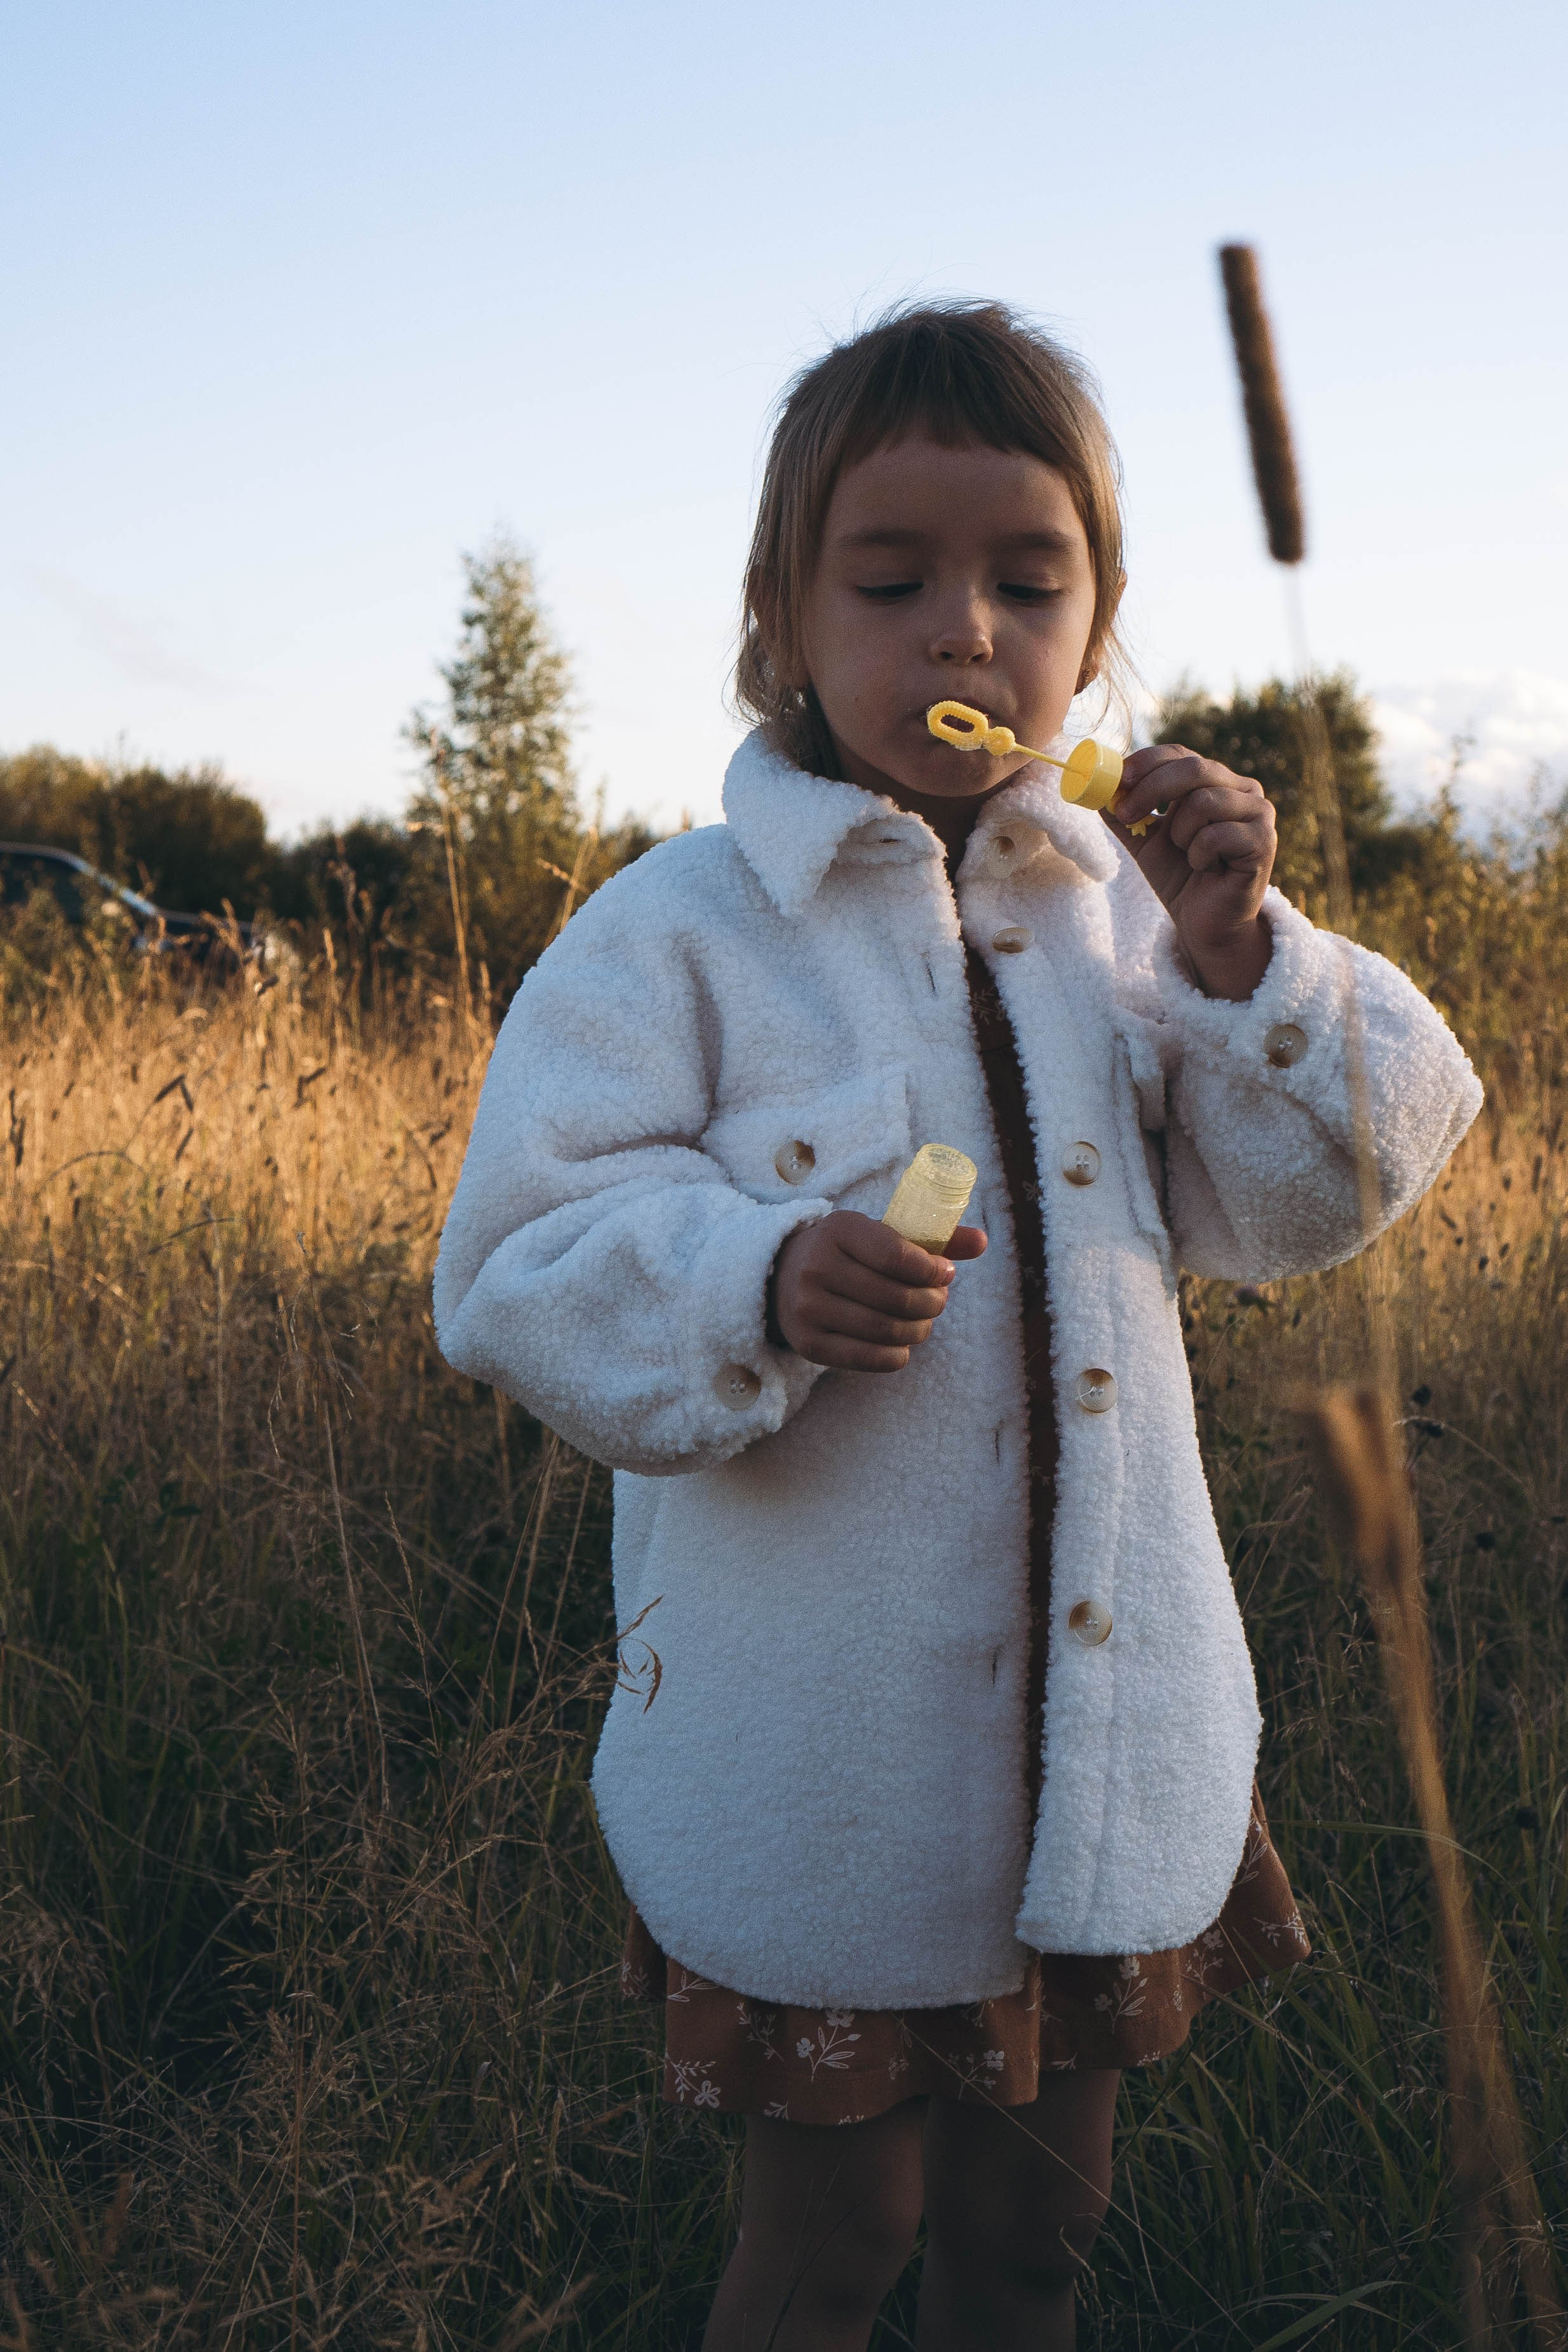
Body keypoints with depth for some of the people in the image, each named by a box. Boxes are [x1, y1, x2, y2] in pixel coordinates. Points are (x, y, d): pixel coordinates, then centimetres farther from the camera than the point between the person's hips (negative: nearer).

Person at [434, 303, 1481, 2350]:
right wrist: (758, 1283, -31)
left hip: (1113, 1727, 4)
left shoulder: (1119, 908, 3)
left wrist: (1238, 958, -11)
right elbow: (522, 1269, -13)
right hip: (820, 1770, -4)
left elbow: (1296, 1208, 4)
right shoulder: (679, 931, -11)